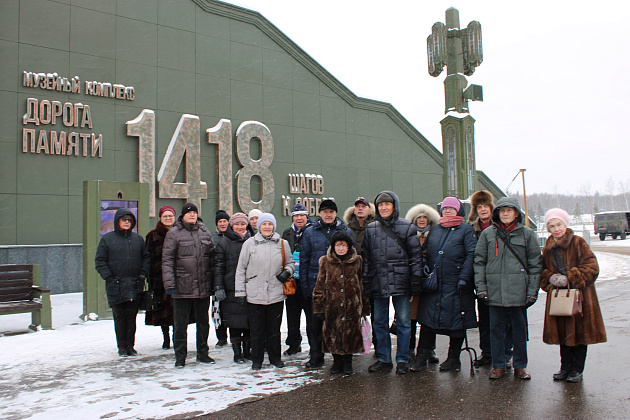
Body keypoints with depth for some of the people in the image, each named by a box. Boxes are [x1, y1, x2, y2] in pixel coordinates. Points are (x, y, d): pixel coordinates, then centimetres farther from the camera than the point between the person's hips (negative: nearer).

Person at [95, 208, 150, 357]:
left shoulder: (138, 239, 11)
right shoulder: (107, 239, 3)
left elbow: (146, 257, 14)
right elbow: (100, 261, 2)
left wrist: (143, 274, 1)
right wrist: (109, 277, -8)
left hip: (135, 285, 2)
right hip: (116, 286, -2)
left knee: (132, 317, 6)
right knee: (119, 317, 2)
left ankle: (130, 346, 16)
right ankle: (122, 347, 13)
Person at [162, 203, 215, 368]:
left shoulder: (205, 232, 10)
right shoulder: (174, 233, -3)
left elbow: (212, 255, 15)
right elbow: (167, 260, -6)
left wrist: (213, 281, 11)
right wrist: (169, 283, -14)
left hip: (203, 286, 4)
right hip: (182, 286, -4)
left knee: (203, 321, 14)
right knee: (180, 323, 4)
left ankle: (202, 353, 27)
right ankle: (180, 357, 16)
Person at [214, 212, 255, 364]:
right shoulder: (224, 243, 3)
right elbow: (218, 267, 0)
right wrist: (218, 288, -7)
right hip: (231, 289, -2)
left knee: (249, 320, 7)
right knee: (235, 320, 1)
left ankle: (247, 350, 21)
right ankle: (237, 352, 13)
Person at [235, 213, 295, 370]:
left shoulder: (282, 243, 5)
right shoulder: (249, 243, 1)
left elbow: (290, 262, 17)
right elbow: (241, 269, 3)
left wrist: (287, 272, -5)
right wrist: (240, 292, 0)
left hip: (276, 294, 1)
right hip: (255, 295, -1)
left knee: (274, 329, 11)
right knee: (257, 330, 7)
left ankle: (276, 357, 26)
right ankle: (257, 360, 22)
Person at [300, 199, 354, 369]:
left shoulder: (346, 231, 5)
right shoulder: (310, 232, 6)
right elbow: (304, 260, 7)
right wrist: (304, 285, 1)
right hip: (316, 283, 1)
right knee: (314, 322, 5)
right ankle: (316, 358, 19)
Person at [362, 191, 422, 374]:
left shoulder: (406, 227, 1)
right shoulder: (371, 229, 10)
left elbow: (415, 254, 1)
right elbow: (365, 256, 12)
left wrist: (416, 279, -5)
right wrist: (365, 280, 6)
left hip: (400, 281, -3)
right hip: (378, 282, 3)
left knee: (403, 322, 4)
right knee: (380, 323, 10)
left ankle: (402, 360, 16)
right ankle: (384, 359, 21)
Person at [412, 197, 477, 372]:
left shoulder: (466, 230, 3)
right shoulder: (434, 229, 16)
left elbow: (471, 255, -5)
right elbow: (426, 253, 18)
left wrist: (464, 278, -14)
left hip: (455, 285, -3)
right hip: (433, 284, 3)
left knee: (457, 320, 4)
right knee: (427, 318, 1)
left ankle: (454, 358, 18)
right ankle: (422, 357, 7)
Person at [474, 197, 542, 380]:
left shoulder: (527, 234, 5)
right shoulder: (487, 234, 7)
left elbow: (535, 264, 5)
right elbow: (479, 262, 7)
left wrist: (533, 291, -1)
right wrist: (480, 287, -2)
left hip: (518, 290, 0)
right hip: (494, 291, 1)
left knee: (519, 327, 9)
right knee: (496, 328, 7)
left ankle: (520, 365, 22)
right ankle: (498, 365, 18)